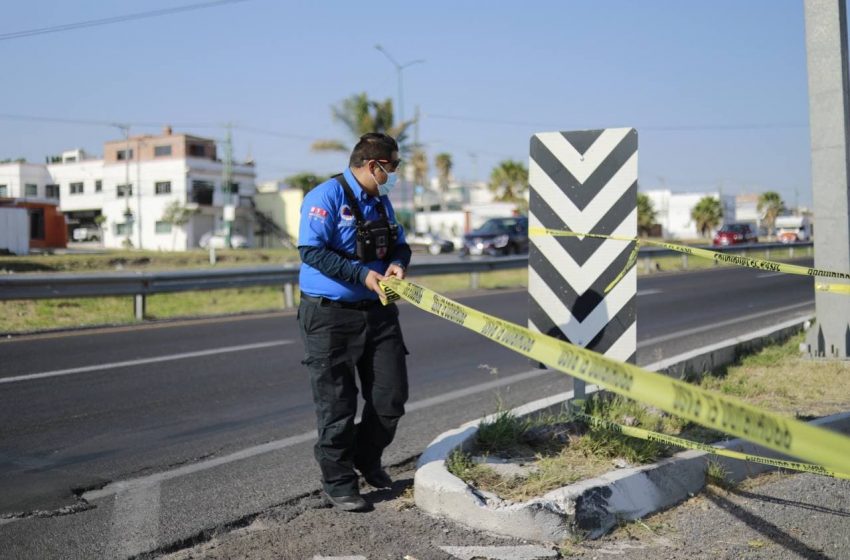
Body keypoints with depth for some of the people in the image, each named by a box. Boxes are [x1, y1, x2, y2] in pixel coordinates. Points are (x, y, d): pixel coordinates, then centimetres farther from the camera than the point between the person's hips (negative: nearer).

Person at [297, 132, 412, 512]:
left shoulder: (381, 201, 13)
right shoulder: (326, 197, -12)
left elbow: (400, 244, 22)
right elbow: (311, 251, -20)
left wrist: (397, 263, -2)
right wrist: (363, 274, -21)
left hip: (378, 311, 7)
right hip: (330, 314, -7)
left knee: (392, 395, 8)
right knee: (337, 405, 0)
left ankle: (367, 457, 32)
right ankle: (339, 484, 14)